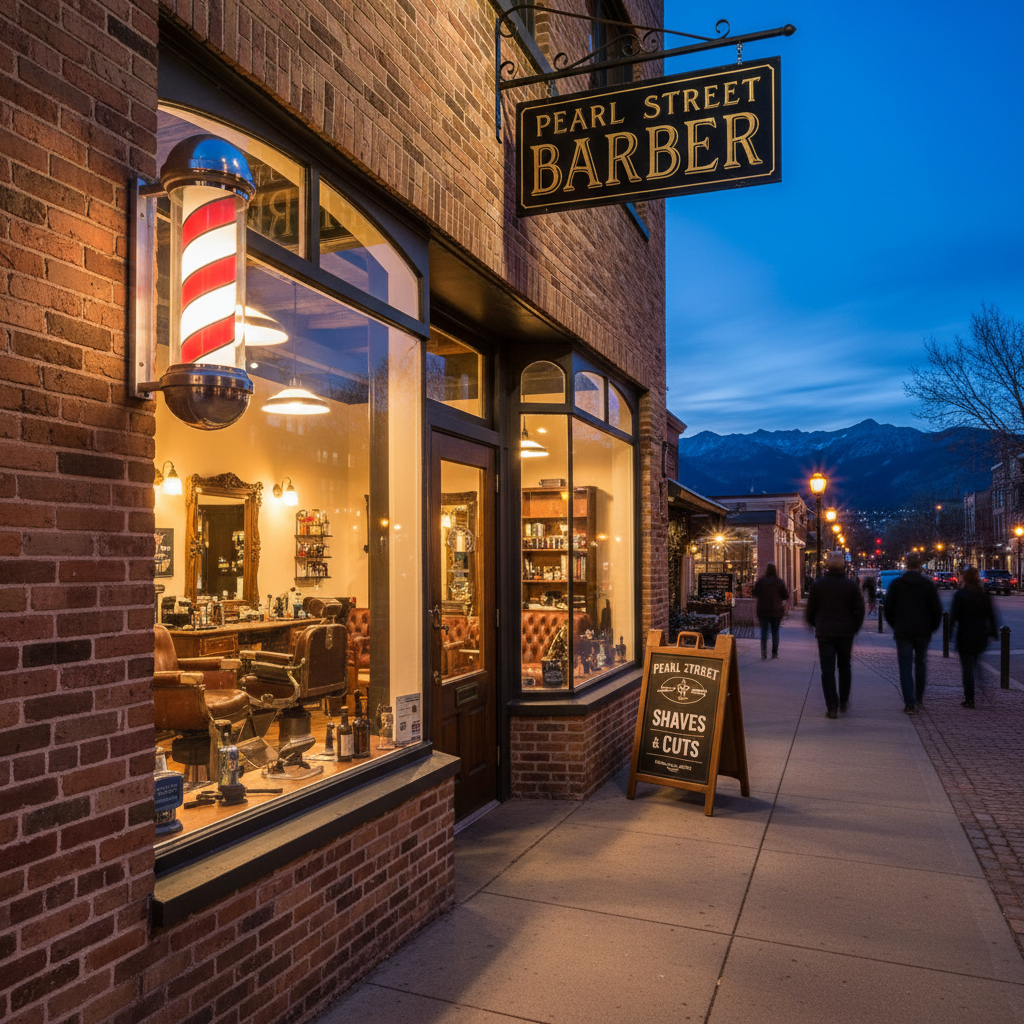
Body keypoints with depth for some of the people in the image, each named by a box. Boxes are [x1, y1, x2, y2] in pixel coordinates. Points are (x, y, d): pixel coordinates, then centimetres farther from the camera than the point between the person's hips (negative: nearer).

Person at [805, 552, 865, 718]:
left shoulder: (817, 584, -4)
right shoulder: (851, 585, -3)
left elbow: (810, 610, 0)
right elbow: (860, 610, -1)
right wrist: (854, 628, 12)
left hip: (824, 633, -1)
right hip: (845, 633, 1)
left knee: (827, 669, 0)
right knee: (844, 667, 19)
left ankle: (832, 707, -6)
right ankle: (844, 701, 28)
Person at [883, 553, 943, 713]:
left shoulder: (896, 583, -2)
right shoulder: (928, 584, -2)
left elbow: (888, 609, 2)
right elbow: (937, 610, -1)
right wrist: (932, 627, 13)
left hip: (903, 632, -1)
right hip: (923, 632, 1)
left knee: (905, 667, -1)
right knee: (920, 664, 17)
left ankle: (910, 703, -8)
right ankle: (918, 699, 26)